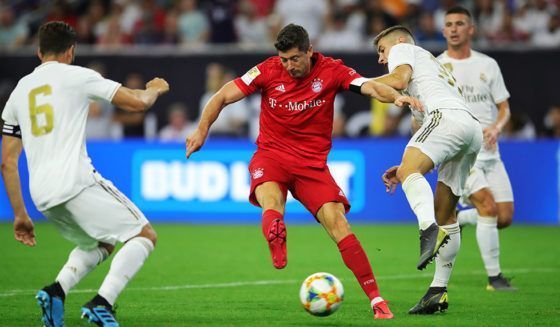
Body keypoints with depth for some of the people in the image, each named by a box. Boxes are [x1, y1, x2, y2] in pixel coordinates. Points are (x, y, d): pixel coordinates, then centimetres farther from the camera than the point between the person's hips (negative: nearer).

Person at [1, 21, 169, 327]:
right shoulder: (76, 76, 4)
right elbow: (137, 102, 3)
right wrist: (155, 89, 27)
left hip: (43, 197, 7)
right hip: (77, 181, -7)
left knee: (101, 244, 27)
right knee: (145, 235, 2)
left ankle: (56, 290, 1)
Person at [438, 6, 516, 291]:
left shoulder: (487, 65, 9)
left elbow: (504, 108, 10)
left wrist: (496, 128, -10)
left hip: (489, 152, 5)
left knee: (505, 218, -2)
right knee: (488, 206, -22)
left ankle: (453, 221, 25)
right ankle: (494, 277, -11)